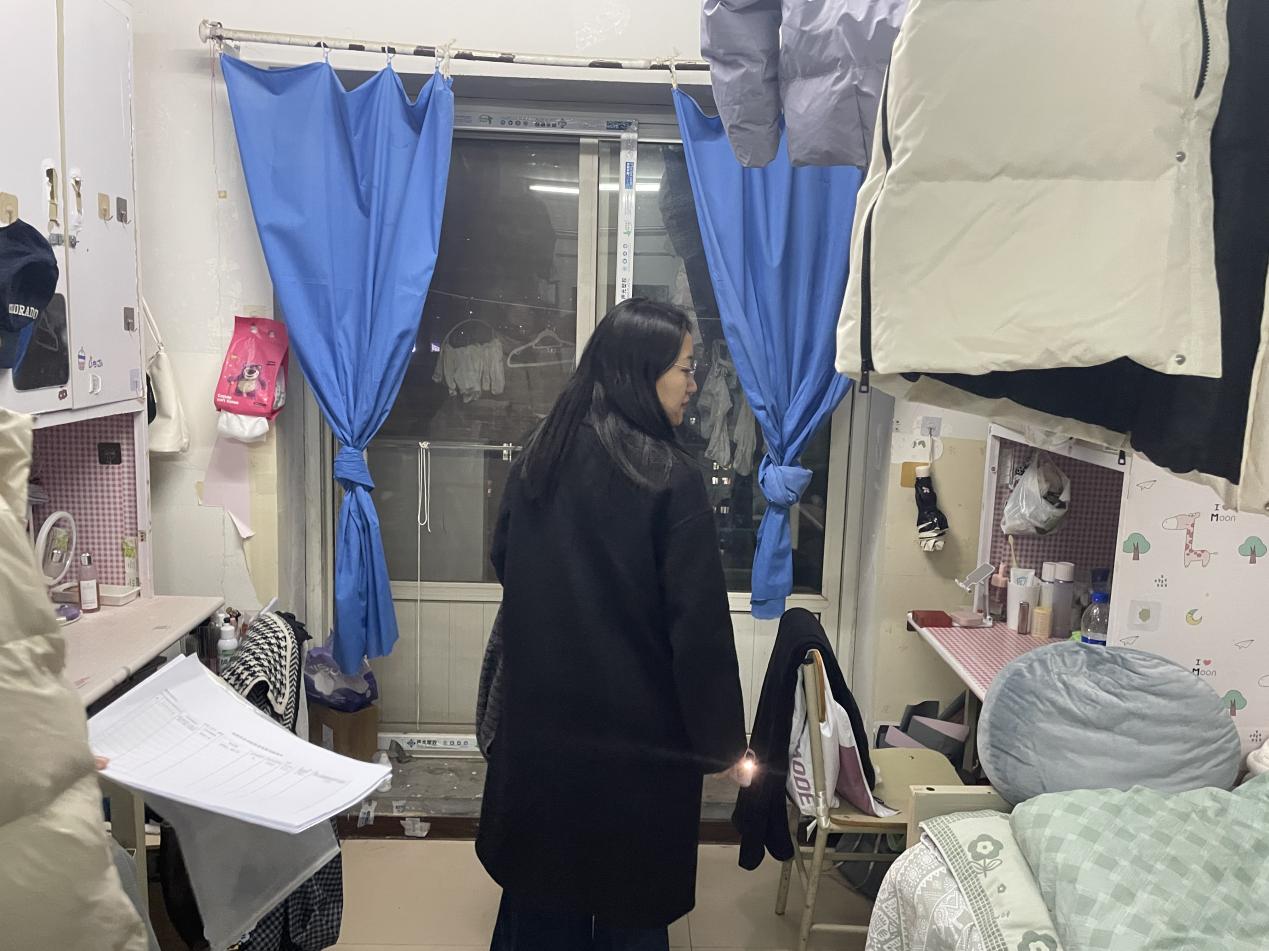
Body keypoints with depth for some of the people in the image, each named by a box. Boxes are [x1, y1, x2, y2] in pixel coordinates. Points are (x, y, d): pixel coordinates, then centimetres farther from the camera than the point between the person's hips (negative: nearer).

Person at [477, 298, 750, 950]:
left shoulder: (536, 463, 0)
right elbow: (700, 626, -17)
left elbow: (504, 569, 12)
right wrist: (724, 742, -7)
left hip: (542, 722, 5)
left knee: (543, 895, 21)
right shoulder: (670, 479, -17)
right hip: (639, 732, -5)